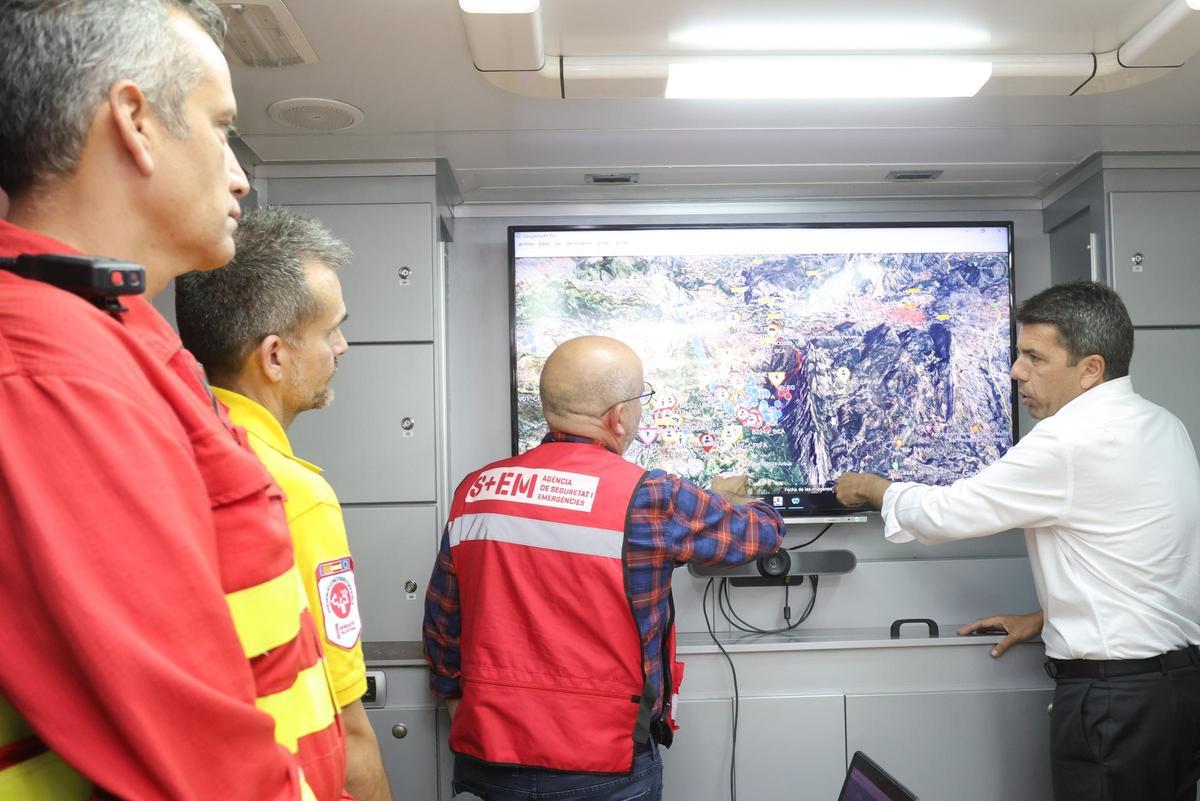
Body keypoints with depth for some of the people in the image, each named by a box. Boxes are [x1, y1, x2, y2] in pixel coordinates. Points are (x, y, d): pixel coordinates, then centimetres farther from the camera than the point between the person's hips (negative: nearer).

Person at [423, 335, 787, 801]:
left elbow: (442, 618, 8)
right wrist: (724, 501, 22)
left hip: (491, 752, 4)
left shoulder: (475, 490, -2)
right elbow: (762, 531, 0)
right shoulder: (644, 499, -15)